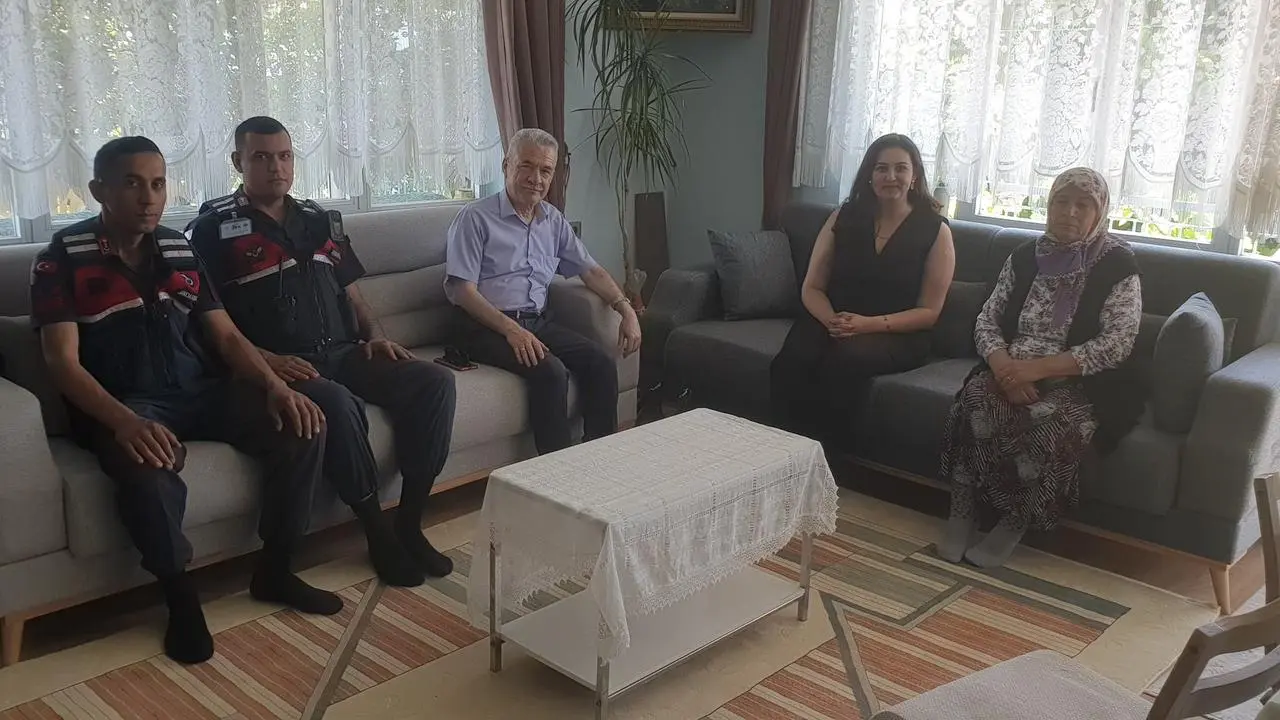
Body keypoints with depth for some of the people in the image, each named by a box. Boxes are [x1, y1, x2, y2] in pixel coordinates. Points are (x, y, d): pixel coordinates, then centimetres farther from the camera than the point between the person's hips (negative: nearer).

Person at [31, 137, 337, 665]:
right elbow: (63, 361, -12)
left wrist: (276, 386, -11)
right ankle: (181, 597, -14)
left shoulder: (181, 250, 13)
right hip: (124, 407, -5)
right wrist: (124, 421, -30)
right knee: (147, 468, -39)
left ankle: (274, 570, -2)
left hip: (203, 393, 5)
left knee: (302, 426, -18)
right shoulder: (62, 258, -2)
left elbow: (226, 336, 10)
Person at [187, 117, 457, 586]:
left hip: (342, 353, 6)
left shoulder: (320, 220, 20)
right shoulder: (215, 227, 2)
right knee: (335, 402, -38)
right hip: (277, 366, -6)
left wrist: (374, 334, 7)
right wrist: (266, 359, -18)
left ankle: (409, 524, -13)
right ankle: (379, 533, -21)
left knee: (434, 381, -16)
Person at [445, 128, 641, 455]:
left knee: (602, 364, -15)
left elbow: (590, 270, 18)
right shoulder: (476, 218, -5)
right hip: (487, 327, -6)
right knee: (550, 370, -30)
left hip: (538, 322, 6)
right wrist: (510, 329, -23)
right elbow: (461, 289, -12)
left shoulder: (554, 221, 15)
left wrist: (626, 308, 1)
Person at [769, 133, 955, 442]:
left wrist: (870, 324, -16)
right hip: (831, 323, 2)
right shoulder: (844, 218, 10)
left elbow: (928, 312, 0)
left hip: (896, 335, -2)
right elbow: (811, 288, 9)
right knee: (790, 363, -33)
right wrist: (830, 319, -15)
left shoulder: (935, 230, 3)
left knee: (843, 358, -37)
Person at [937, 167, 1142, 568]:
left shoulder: (1117, 266, -3)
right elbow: (986, 320, 7)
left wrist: (1040, 368, -21)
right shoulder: (1024, 258, 10)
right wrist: (1003, 364, -16)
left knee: (1049, 418, -35)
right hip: (1013, 374, 3)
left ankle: (1013, 527, -19)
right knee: (977, 397, -29)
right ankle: (961, 515, -22)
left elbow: (1116, 344, -12)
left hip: (1081, 385, -3)